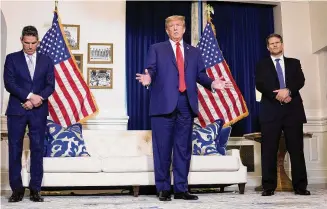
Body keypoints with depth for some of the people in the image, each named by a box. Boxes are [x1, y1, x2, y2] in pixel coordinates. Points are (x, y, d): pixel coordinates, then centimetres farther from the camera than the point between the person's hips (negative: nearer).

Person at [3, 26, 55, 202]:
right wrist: (29, 96, -15)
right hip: (17, 110, -1)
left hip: (39, 111, 1)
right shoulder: (12, 58, 6)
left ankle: (35, 189, 9)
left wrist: (38, 98, -13)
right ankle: (17, 189, 10)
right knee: (15, 149, 1)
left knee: (37, 149, 2)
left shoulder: (46, 61, 11)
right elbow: (9, 83, -5)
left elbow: (50, 85, 4)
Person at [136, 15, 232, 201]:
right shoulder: (157, 49, 13)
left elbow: (200, 75, 12)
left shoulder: (195, 52, 20)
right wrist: (148, 78, -22)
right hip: (164, 103, -2)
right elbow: (152, 70, 1)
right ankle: (163, 189, 9)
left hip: (187, 104, 3)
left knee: (184, 148, 5)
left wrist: (212, 83, -7)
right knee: (163, 148, -1)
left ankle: (181, 189, 12)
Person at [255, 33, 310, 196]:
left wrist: (288, 90, -18)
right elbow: (260, 85, -1)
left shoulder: (294, 63, 18)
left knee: (296, 149, 0)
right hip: (271, 110, -1)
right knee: (269, 150, -3)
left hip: (293, 110, 1)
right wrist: (277, 95, -14)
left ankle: (300, 186, 4)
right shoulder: (262, 65, 14)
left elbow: (300, 81, 1)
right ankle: (269, 186, 1)